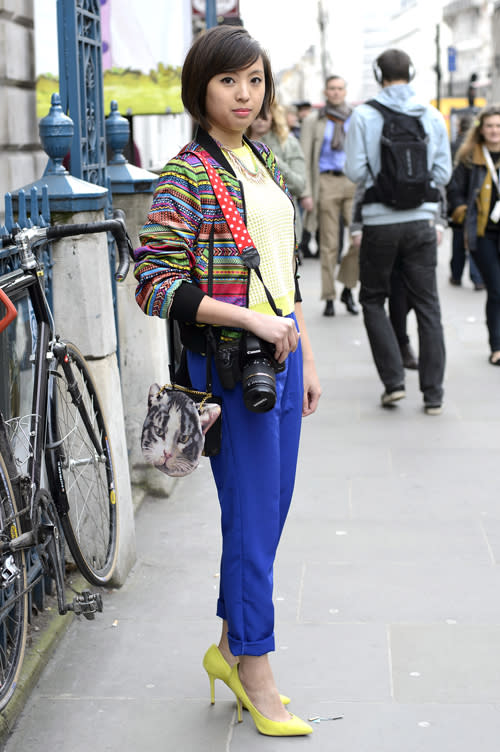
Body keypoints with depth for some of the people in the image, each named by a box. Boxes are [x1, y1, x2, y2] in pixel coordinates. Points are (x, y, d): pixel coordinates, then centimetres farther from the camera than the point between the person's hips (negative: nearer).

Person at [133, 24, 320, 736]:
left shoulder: (266, 164, 13)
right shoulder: (186, 175, -11)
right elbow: (155, 283, -18)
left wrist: (306, 357, 17)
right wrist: (249, 319, -22)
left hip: (279, 356, 8)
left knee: (270, 513, 15)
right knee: (251, 520, 0)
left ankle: (231, 647, 31)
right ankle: (257, 674, 16)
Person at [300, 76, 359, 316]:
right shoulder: (313, 121, 8)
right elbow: (305, 159, 4)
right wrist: (306, 192, -5)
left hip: (354, 182, 1)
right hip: (327, 182, -1)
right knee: (329, 244, 0)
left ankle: (347, 288, 4)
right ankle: (329, 298, 6)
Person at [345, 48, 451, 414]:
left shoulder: (364, 115, -6)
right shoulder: (432, 116, 1)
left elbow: (355, 171, -9)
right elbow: (444, 172, 3)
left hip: (381, 222, -2)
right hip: (422, 220, 2)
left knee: (373, 300, 14)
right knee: (427, 305, 8)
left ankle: (393, 380, 4)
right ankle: (433, 394, 8)